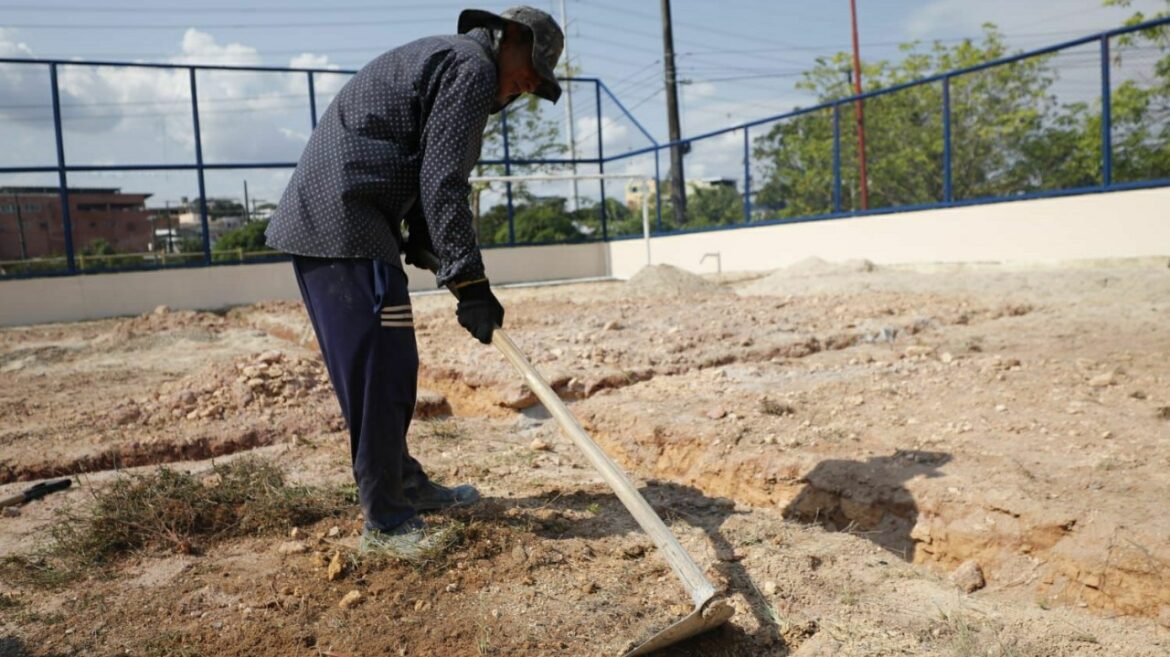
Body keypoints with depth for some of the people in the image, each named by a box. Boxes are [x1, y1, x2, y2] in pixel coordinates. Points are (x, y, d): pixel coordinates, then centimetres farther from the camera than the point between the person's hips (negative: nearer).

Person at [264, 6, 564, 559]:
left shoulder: (443, 58, 26)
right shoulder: (473, 65, -7)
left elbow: (420, 172, 26)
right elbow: (442, 181, -17)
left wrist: (429, 248, 20)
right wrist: (468, 281, -17)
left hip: (316, 219, 11)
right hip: (344, 221, -11)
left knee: (388, 365, 15)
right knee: (378, 367, -7)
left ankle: (405, 484, 27)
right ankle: (384, 521, 2)